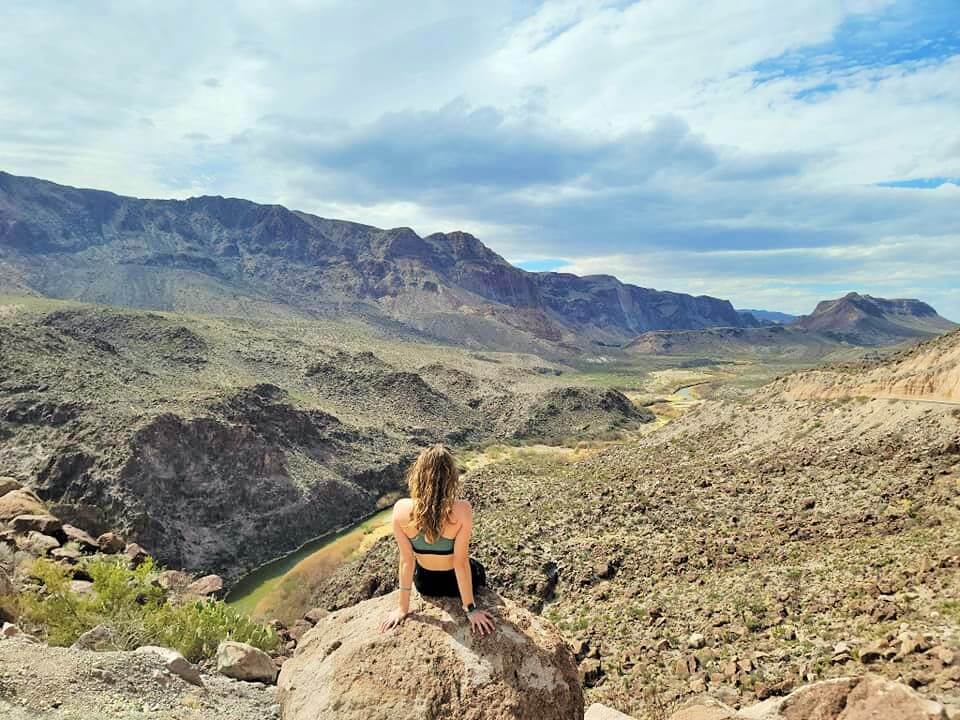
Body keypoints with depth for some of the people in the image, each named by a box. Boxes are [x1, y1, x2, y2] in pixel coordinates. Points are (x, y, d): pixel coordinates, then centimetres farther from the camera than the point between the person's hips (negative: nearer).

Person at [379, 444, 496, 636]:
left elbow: (406, 560, -17)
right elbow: (461, 562, -25)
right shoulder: (461, 510, -33)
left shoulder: (401, 509, -26)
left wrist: (403, 608, -5)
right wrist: (471, 609, -12)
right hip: (457, 583, -2)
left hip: (424, 584, 2)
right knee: (478, 571, 35)